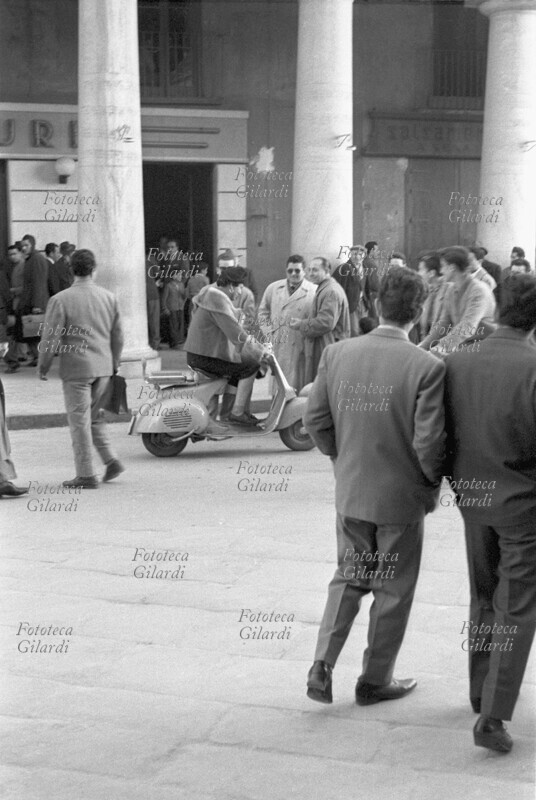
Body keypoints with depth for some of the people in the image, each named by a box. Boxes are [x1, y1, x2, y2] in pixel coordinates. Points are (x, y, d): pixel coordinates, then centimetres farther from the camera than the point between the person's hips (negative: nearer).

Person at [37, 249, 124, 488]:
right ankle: (111, 459, 12)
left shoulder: (60, 300, -10)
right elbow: (118, 335, 11)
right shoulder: (108, 297, 4)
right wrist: (114, 364, 23)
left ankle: (86, 475, 4)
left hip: (76, 369, -5)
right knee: (94, 415, 20)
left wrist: (43, 366, 3)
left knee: (79, 420, 2)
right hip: (103, 367, 5)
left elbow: (51, 338, -9)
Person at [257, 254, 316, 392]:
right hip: (277, 347, 4)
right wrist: (268, 332, 8)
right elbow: (263, 312, 19)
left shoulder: (314, 291, -4)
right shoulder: (273, 288, 11)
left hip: (299, 348, -4)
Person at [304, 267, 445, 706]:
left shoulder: (336, 354, -7)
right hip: (402, 495, -4)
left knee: (349, 577, 22)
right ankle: (376, 679, 28)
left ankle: (322, 666, 11)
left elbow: (315, 419, 0)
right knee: (393, 589, 14)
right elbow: (428, 441, -19)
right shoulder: (426, 367, -19)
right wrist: (434, 481, 0)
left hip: (349, 492, 4)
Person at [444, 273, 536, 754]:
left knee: (483, 600, 22)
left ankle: (481, 693, 36)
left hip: (473, 498, 5)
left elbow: (442, 435, 0)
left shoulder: (456, 364, -6)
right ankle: (493, 717, 2)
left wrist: (462, 479, 12)